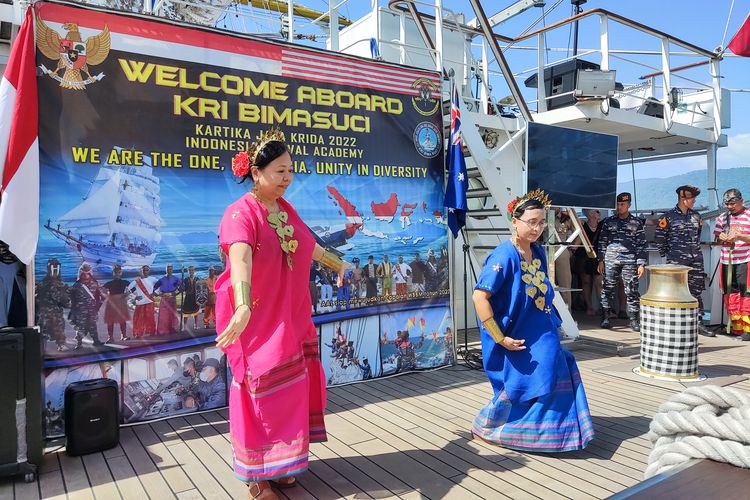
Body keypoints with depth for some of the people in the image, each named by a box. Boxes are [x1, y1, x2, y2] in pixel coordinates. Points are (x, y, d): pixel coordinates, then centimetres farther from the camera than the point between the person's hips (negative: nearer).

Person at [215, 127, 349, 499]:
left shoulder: (286, 210, 8)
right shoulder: (240, 213, -16)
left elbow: (309, 245, 26)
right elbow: (240, 259, -36)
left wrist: (337, 264, 41)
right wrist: (242, 307, -52)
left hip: (291, 319, 7)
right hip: (256, 322, -7)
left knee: (289, 392, 15)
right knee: (260, 395, 2)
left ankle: (281, 463, 33)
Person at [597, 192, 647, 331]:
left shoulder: (637, 223, 7)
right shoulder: (608, 221, 10)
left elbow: (641, 245, 5)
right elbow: (602, 242, 10)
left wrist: (641, 264, -1)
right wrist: (600, 260, 4)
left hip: (629, 262, -1)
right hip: (610, 260, 1)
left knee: (632, 291, 0)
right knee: (608, 289, 2)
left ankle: (634, 320, 8)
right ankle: (605, 318, 9)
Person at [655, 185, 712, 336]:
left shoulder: (696, 216, 11)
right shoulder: (669, 216, -4)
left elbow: (698, 233, 25)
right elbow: (659, 236, -1)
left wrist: (695, 247, 17)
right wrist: (666, 253, 0)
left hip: (696, 259, 5)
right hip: (676, 260, -5)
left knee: (696, 292, 7)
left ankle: (699, 323, 14)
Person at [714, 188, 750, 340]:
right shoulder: (722, 218, 14)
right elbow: (716, 238, 17)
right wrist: (721, 238, -4)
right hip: (726, 261, 5)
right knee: (729, 293, 8)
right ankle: (735, 326, 17)